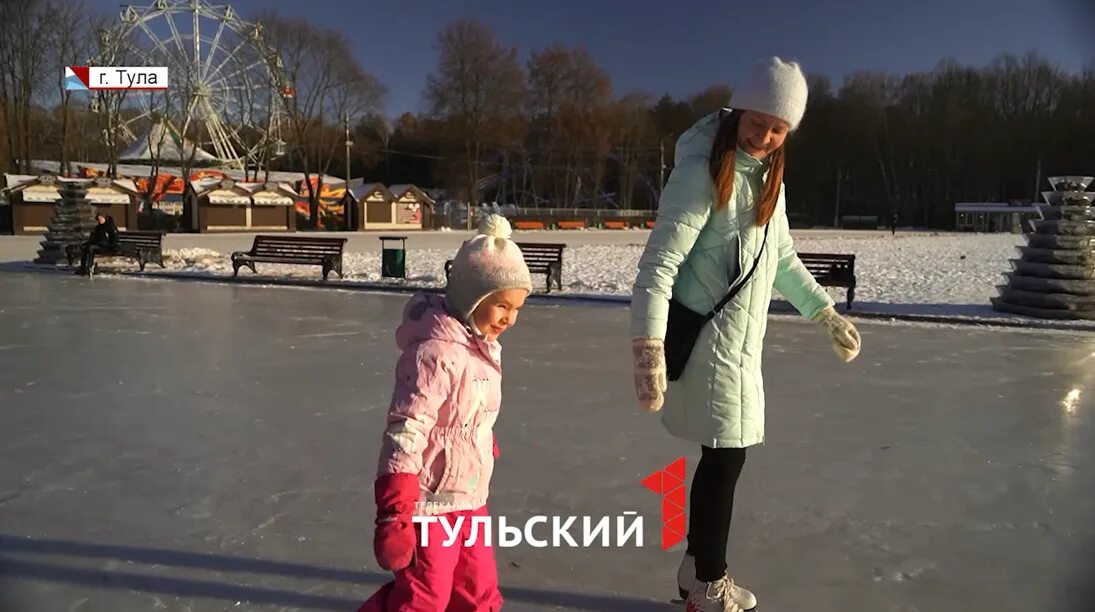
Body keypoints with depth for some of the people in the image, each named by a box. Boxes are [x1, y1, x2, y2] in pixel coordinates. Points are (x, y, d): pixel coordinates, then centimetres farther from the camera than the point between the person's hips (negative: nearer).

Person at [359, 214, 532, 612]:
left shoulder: (482, 346, 6)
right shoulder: (435, 353, -24)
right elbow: (403, 437, -26)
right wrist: (395, 517, -26)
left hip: (470, 501, 9)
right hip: (430, 504, -9)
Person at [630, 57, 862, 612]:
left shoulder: (768, 175, 10)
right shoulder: (702, 172, -17)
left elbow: (781, 256, 21)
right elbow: (659, 263, -23)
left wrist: (827, 315, 23)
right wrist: (649, 349, -32)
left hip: (740, 341, 8)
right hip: (708, 340, -8)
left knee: (723, 457, 15)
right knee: (726, 457, 1)